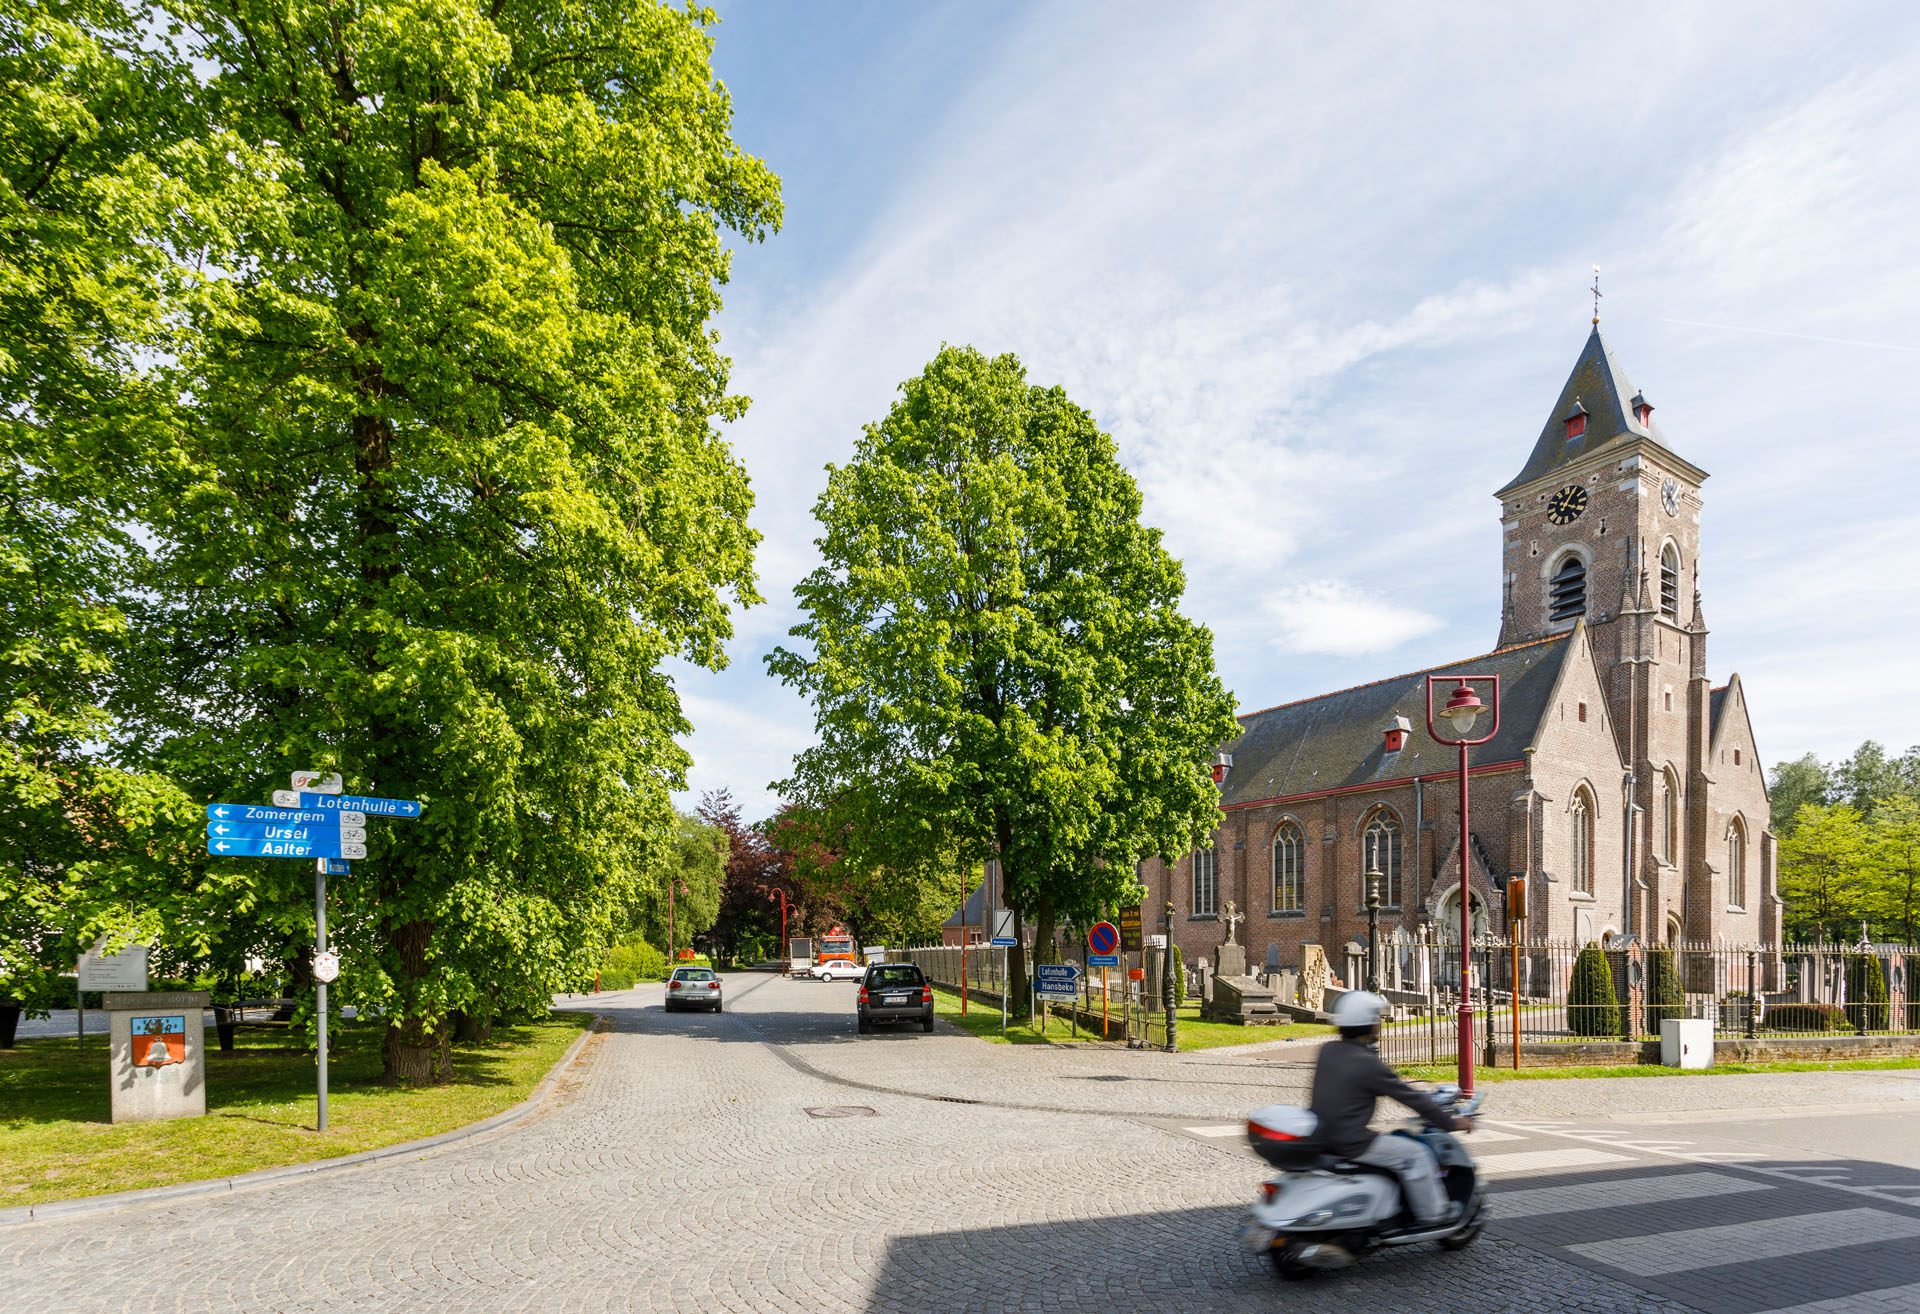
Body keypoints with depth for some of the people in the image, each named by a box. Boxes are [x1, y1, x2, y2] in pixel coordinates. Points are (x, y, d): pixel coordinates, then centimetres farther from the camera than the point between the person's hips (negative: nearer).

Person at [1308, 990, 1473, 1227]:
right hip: (1351, 1144, -8)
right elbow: (1411, 1098, -9)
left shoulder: (1327, 1050, 5)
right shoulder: (1368, 1064, -17)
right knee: (1415, 1153, 5)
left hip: (1320, 1140, 9)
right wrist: (1452, 1123, 2)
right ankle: (1432, 1215, 15)